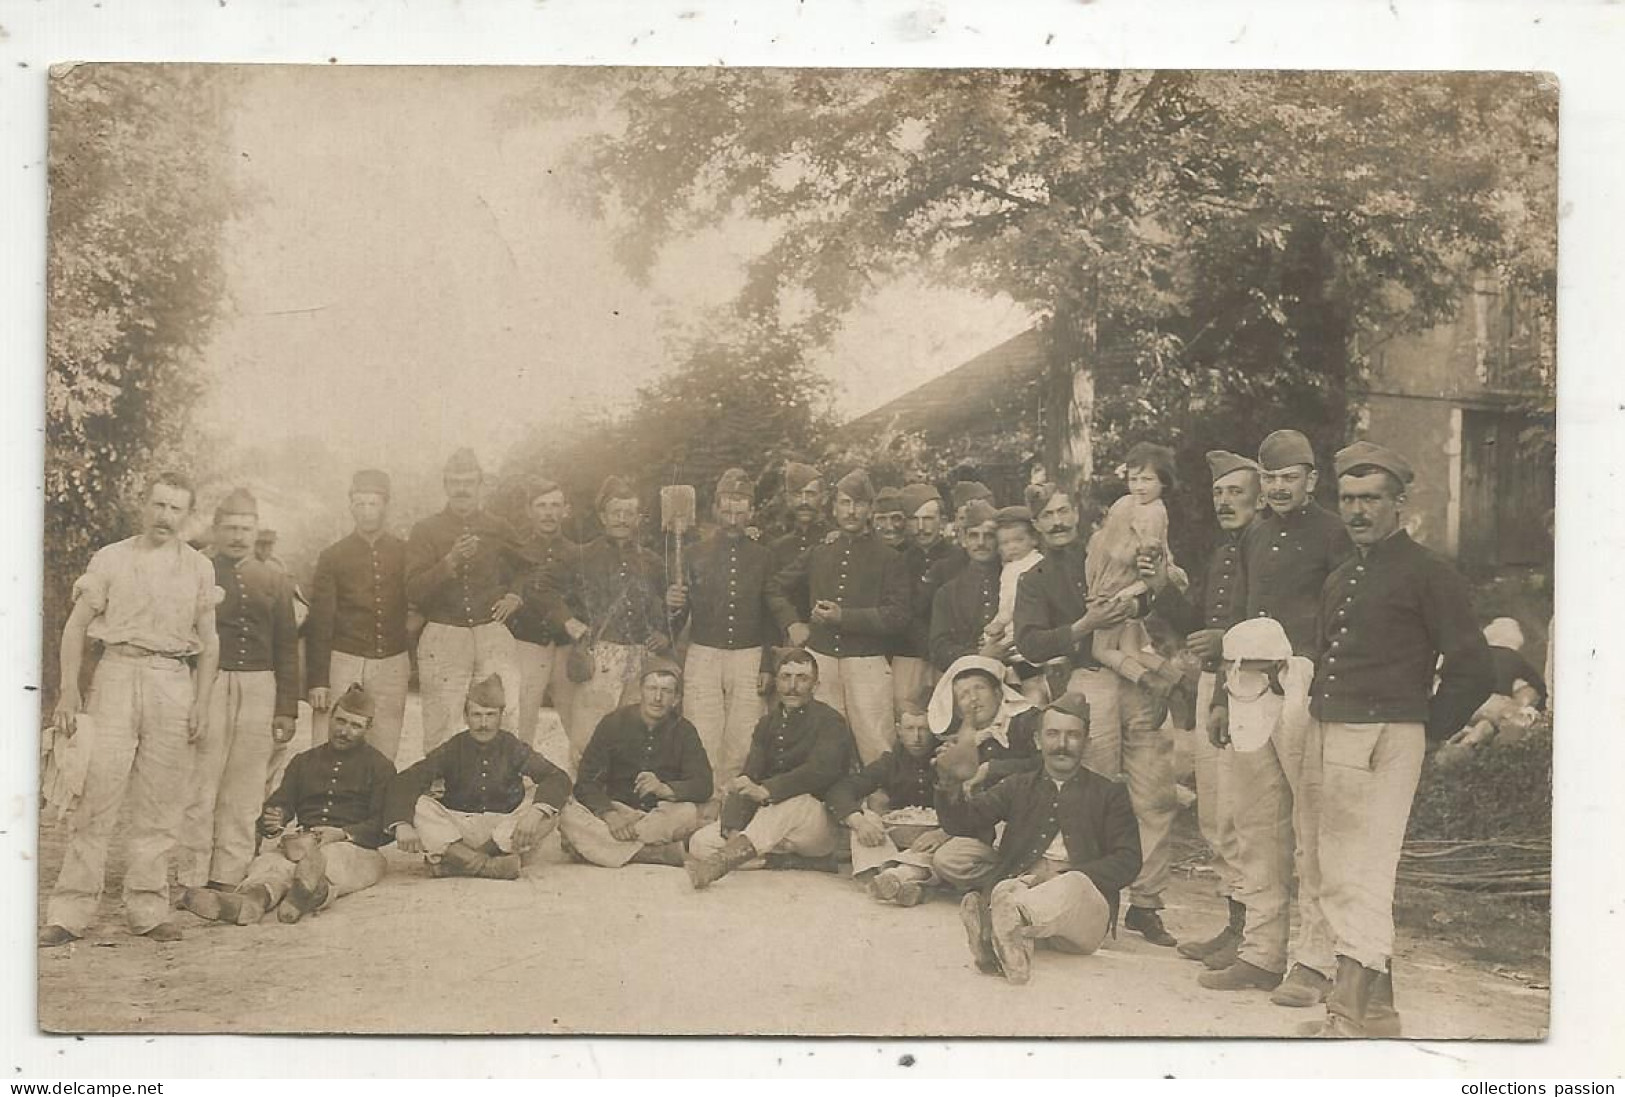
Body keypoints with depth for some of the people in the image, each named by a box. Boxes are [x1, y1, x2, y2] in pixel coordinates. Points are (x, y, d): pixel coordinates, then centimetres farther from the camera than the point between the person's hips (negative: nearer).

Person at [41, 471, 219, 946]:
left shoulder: (198, 567, 11)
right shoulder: (110, 559, 6)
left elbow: (209, 642, 14)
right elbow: (75, 626, 6)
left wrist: (201, 704, 5)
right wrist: (68, 692, -2)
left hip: (173, 682, 2)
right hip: (117, 676, -2)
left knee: (159, 805, 3)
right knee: (96, 797, -6)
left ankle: (147, 910, 12)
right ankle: (69, 912, -2)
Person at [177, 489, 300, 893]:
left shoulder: (273, 581, 15)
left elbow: (287, 648, 15)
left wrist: (287, 709, 8)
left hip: (259, 690, 3)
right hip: (206, 687, -3)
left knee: (244, 792, 3)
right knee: (198, 788, -5)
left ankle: (228, 878, 8)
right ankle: (191, 879, -1)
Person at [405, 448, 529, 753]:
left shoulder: (500, 530, 14)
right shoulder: (425, 531, 8)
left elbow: (526, 571, 30)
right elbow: (413, 591, -3)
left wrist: (516, 596, 10)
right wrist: (450, 562, -17)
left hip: (493, 634, 1)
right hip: (442, 635, -1)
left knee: (503, 724, -9)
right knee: (439, 730, -6)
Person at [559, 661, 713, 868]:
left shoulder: (684, 732, 2)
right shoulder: (614, 723, 0)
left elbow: (703, 786, -9)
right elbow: (585, 783, -7)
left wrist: (664, 789, -29)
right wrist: (610, 815, -27)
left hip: (662, 815, 0)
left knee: (689, 814, -34)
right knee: (569, 814, -29)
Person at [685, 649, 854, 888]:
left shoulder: (830, 722, -6)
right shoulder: (768, 723, 13)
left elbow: (819, 772, -24)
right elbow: (748, 779, 1)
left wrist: (766, 791, -38)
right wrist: (733, 830, -17)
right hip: (771, 819, 6)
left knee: (790, 801, -40)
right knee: (700, 843, -11)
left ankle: (723, 861, -51)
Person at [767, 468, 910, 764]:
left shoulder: (888, 560, 4)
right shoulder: (817, 555, 15)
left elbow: (898, 617, -6)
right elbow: (775, 588, 27)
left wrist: (843, 616, -12)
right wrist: (792, 624, 11)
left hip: (867, 664, -3)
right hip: (819, 661, 4)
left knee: (876, 751, -10)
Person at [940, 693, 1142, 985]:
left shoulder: (1109, 794, 19)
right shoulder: (1018, 787, 25)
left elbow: (1127, 861, 6)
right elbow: (962, 821, 15)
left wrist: (1063, 877, -11)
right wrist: (950, 786, -10)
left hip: (1082, 896, -2)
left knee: (1072, 885, -38)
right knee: (1006, 891, -34)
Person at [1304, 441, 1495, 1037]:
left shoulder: (1429, 575, -5)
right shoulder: (1341, 578, 19)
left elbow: (1474, 670, -8)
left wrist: (1422, 729, -4)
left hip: (1384, 742, -9)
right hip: (1332, 737, 9)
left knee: (1361, 875, -12)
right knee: (1336, 877, 11)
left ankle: (1351, 1014, -12)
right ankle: (1376, 1006, 20)